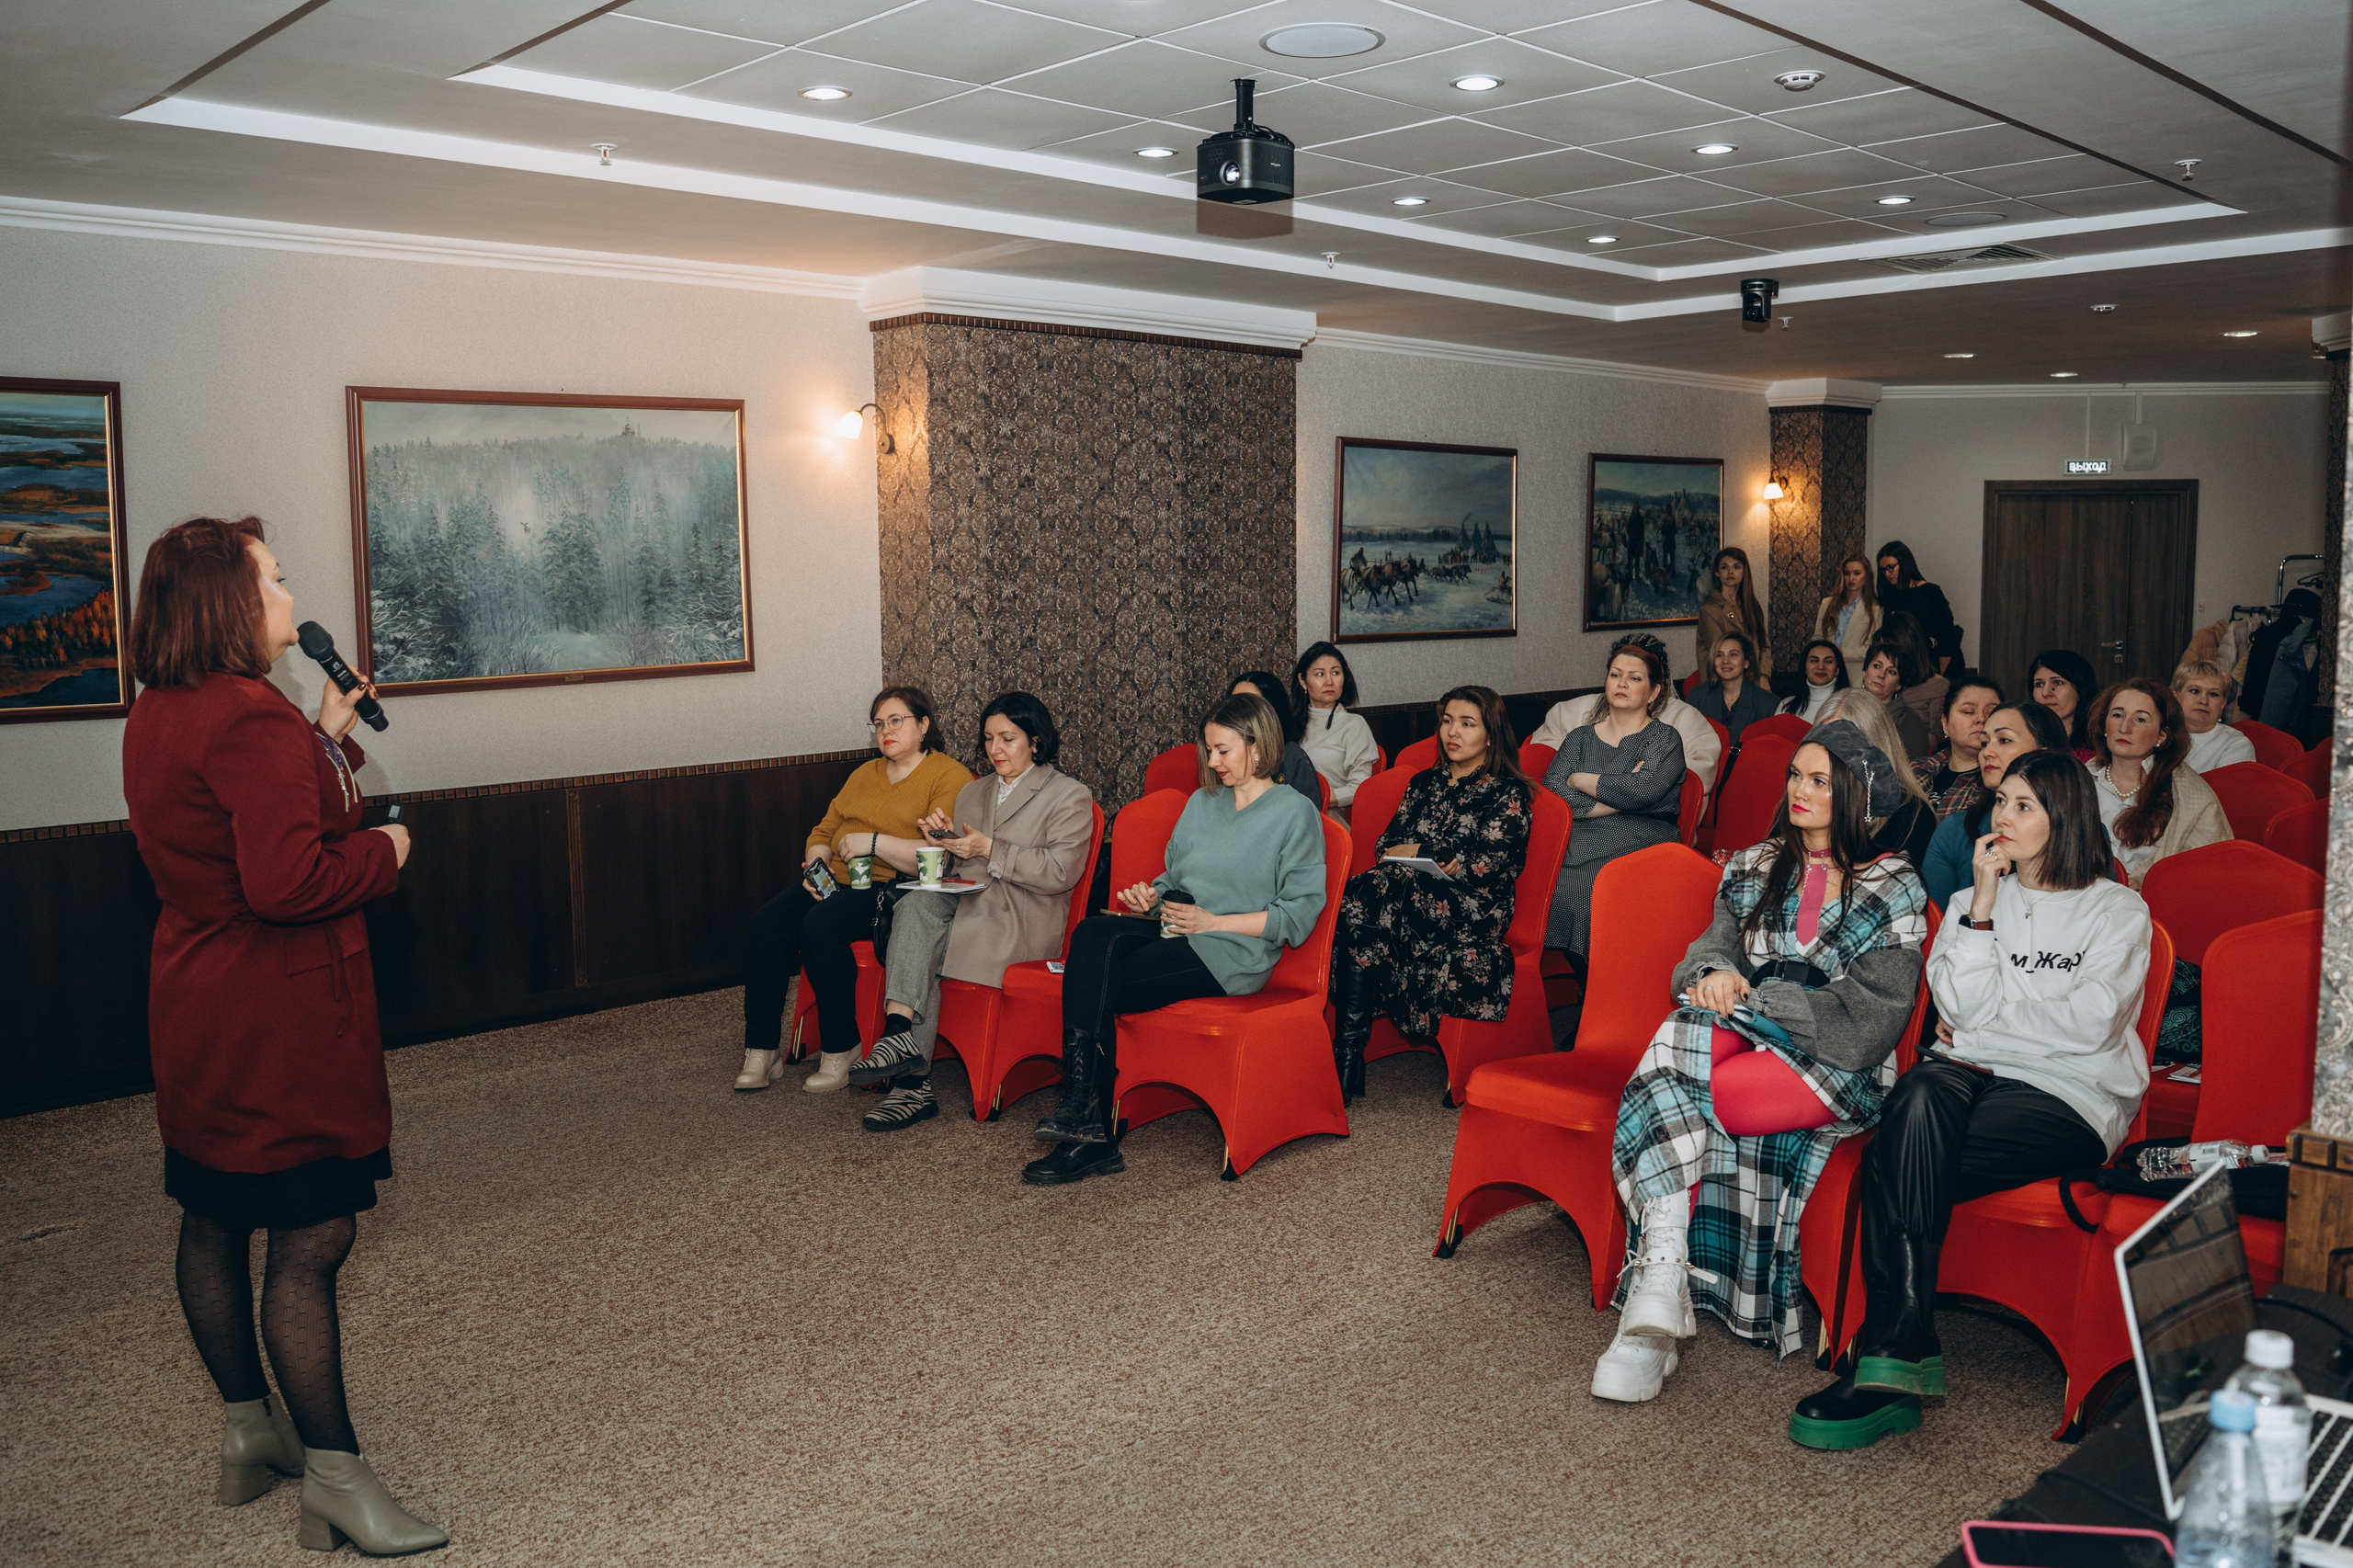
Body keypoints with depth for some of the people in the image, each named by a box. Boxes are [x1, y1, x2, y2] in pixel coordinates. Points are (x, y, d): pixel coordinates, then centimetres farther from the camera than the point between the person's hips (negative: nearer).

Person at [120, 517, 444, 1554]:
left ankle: (248, 1431, 34)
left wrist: (328, 735, 15)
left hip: (197, 1010, 11)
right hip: (279, 1016, -11)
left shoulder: (154, 716, 10)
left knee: (214, 1223, 18)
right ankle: (335, 1483, 4)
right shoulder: (251, 717, -22)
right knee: (311, 1240, -4)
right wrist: (384, 853, -14)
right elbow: (288, 883, -29)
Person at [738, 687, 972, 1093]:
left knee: (820, 924, -32)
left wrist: (873, 842, -17)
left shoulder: (950, 777, -3)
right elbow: (824, 831, 23)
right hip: (837, 882, 7)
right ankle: (761, 1051, -16)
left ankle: (840, 1051, -19)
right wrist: (815, 864, 1)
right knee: (768, 921, -19)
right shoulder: (866, 774, 23)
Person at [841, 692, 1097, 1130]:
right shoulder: (972, 792, 26)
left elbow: (1061, 870, -9)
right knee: (917, 903, -30)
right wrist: (944, 838, 1)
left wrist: (989, 850, -13)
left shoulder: (1070, 796, 5)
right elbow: (950, 867, 24)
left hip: (1021, 917, -5)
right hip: (963, 899, 5)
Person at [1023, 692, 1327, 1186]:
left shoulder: (1296, 813, -1)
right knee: (1093, 934, -28)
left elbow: (1299, 915, -7)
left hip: (1234, 953, -6)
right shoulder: (1202, 802, 22)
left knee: (1098, 990, -27)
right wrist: (1149, 895, 2)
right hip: (1173, 932, 6)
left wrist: (1213, 921, -12)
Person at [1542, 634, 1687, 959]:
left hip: (1636, 846, -3)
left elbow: (1643, 790, -10)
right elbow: (1551, 792, 4)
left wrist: (1581, 780, 3)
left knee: (1576, 887, -35)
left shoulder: (1664, 738, 10)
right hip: (1575, 842, 3)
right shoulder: (1580, 738, 21)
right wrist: (1617, 796, -5)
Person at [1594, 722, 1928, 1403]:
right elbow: (1714, 945, 11)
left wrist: (1753, 996, -11)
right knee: (1681, 1035, -34)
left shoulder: (1894, 890, 5)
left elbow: (1868, 1013, -5)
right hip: (1745, 1035, 4)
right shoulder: (1753, 869, 20)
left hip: (1836, 1065, -4)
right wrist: (1714, 973, -14)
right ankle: (1662, 1272, -42)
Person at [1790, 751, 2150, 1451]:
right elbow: (1961, 1006, 3)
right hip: (1973, 1078, 3)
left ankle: (1886, 1353, -27)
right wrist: (1983, 904, -2)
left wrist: (1980, 1036, -2)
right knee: (1921, 1094, -36)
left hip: (2070, 1101, -3)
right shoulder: (1972, 900, 19)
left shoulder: (2117, 910, 7)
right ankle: (1903, 1352, -37)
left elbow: (2089, 1024, -7)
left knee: (1895, 1171, -31)